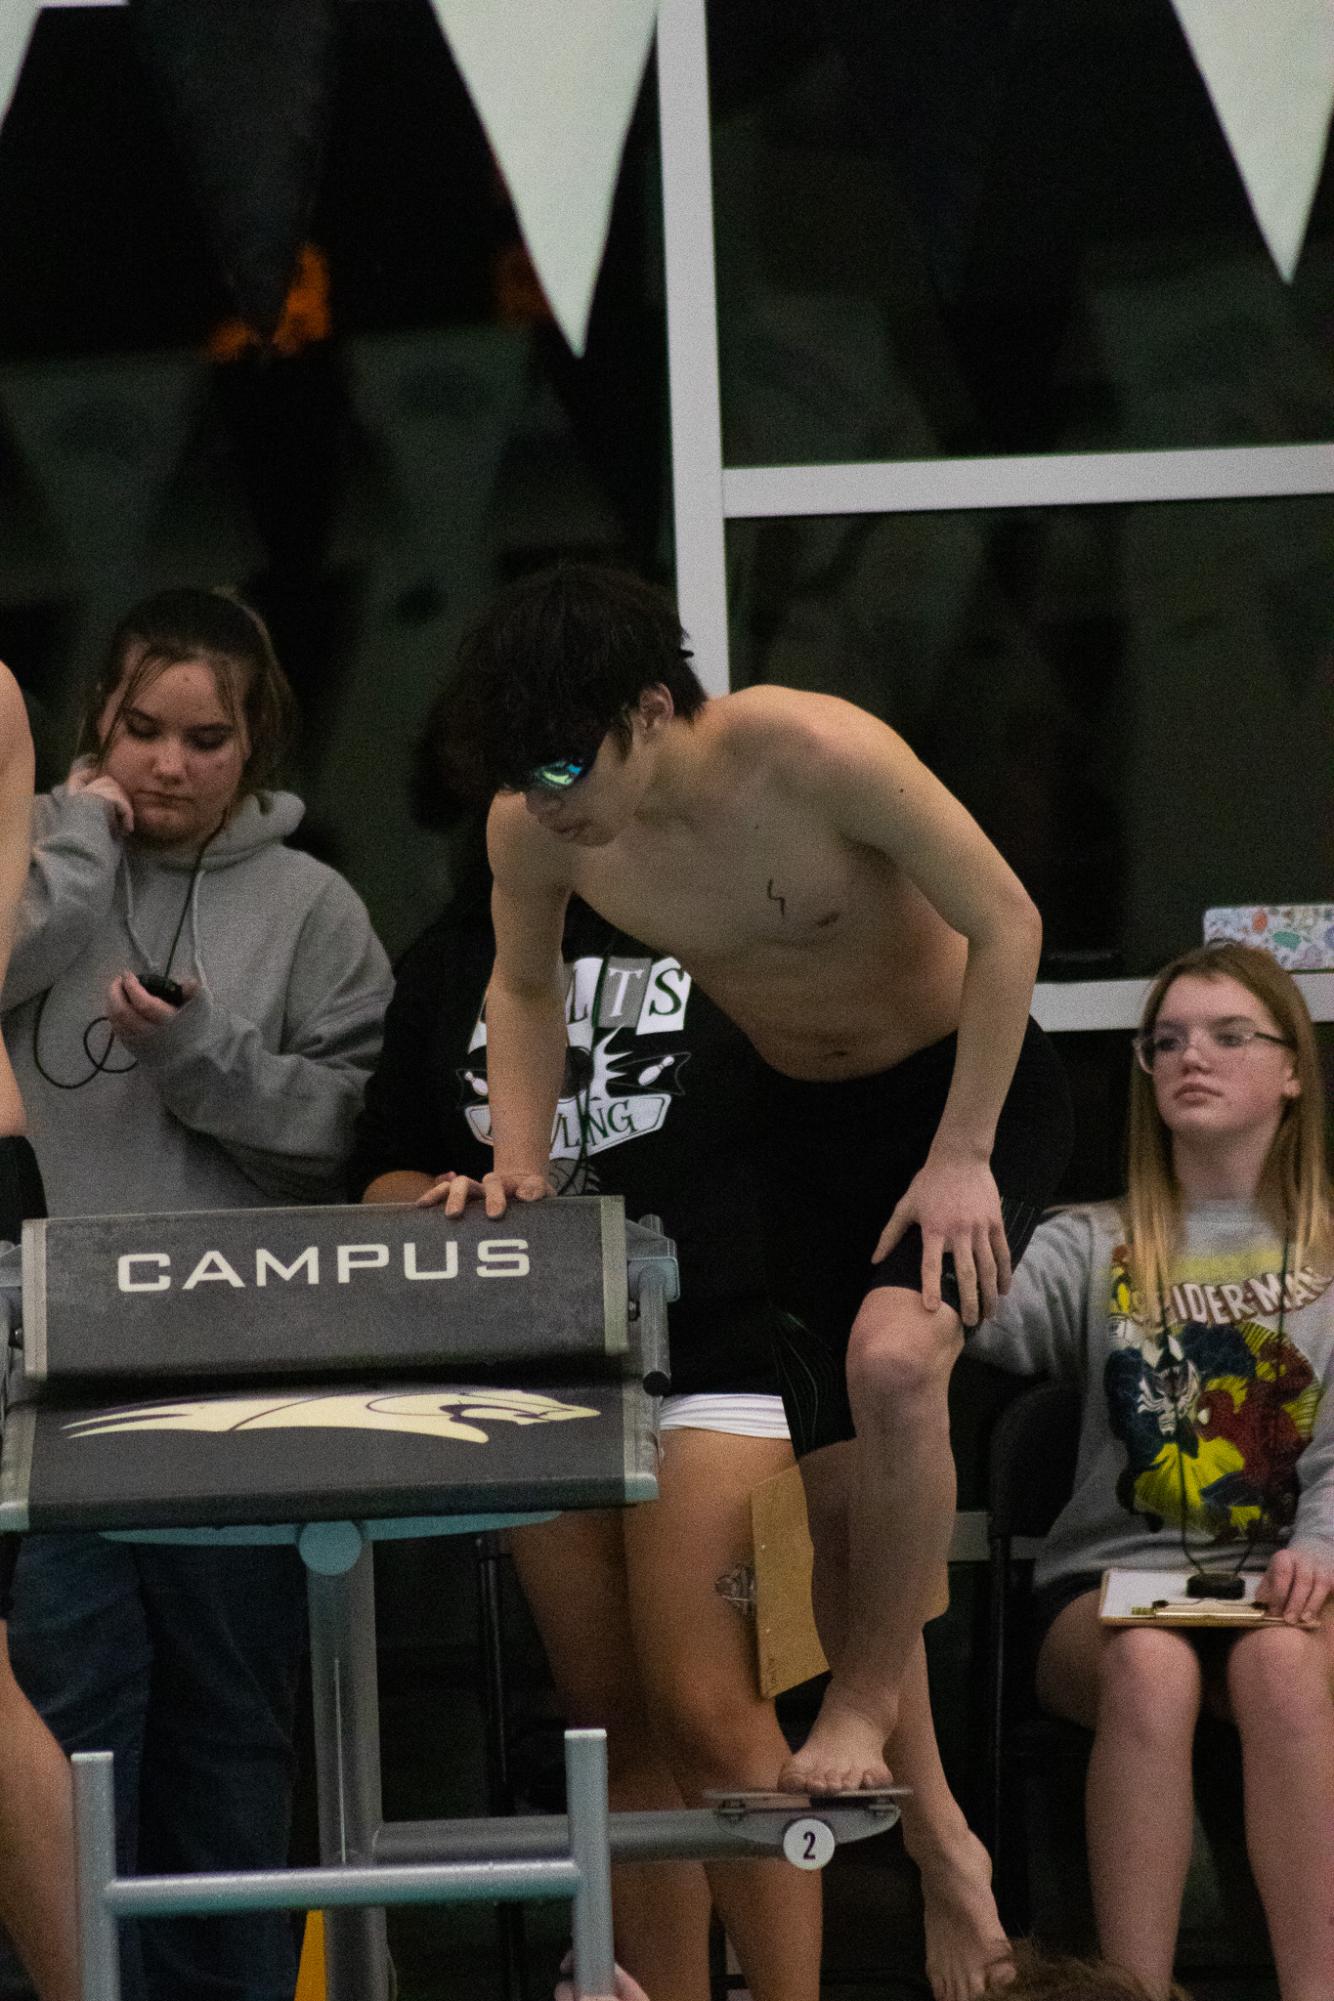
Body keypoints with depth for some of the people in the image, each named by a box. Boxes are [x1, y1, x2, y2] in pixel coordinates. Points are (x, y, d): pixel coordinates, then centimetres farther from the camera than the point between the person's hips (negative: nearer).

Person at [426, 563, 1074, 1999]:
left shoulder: (814, 754, -31)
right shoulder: (533, 828, -15)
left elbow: (1006, 924, -22)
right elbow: (526, 988, 7)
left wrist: (961, 1159, -23)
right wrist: (518, 1160, -7)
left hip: (975, 1088, -5)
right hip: (801, 1117, 6)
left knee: (891, 1359, -32)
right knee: (835, 1487, 6)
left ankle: (866, 1694, -11)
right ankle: (937, 1836, 21)